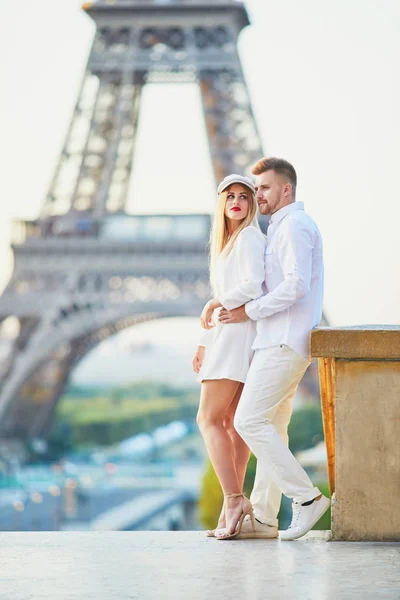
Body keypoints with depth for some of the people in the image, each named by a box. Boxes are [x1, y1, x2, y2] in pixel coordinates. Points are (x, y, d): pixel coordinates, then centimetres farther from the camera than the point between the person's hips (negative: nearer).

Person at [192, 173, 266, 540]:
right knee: (232, 422, 5)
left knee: (209, 419, -12)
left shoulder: (249, 237, -7)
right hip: (226, 335, 10)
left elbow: (252, 286, -21)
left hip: (240, 331, -10)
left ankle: (234, 500, -17)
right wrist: (205, 342, 21)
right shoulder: (225, 243, 22)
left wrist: (214, 304, -8)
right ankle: (233, 507, 5)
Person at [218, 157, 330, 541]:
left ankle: (306, 497, -14)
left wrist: (248, 312, -15)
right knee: (272, 426, 10)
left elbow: (296, 285, -22)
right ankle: (262, 516, 13)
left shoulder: (295, 225, -11)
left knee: (249, 420, -14)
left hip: (285, 342, -11)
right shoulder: (283, 229, 22)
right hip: (277, 342, 11)